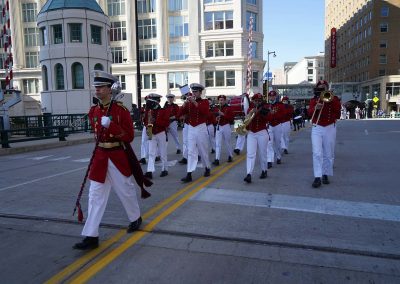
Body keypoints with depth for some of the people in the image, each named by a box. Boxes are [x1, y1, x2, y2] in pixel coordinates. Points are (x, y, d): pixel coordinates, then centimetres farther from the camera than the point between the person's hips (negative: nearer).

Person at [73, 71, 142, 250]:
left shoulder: (121, 110, -12)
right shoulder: (93, 111, 5)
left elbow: (129, 137, -15)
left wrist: (110, 125, -24)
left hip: (118, 157, -5)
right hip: (100, 157, 5)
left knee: (126, 190, 12)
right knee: (95, 196, 2)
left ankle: (135, 218, 37)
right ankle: (91, 236, 7)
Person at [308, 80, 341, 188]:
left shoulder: (334, 98, 8)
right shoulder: (314, 100, 9)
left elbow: (338, 109, -7)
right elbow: (309, 112, -7)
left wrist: (331, 100, -16)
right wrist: (315, 108, -25)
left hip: (330, 128, 1)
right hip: (317, 128, -1)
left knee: (329, 154, 6)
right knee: (317, 153, -11)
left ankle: (325, 174, 19)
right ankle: (317, 177, -13)